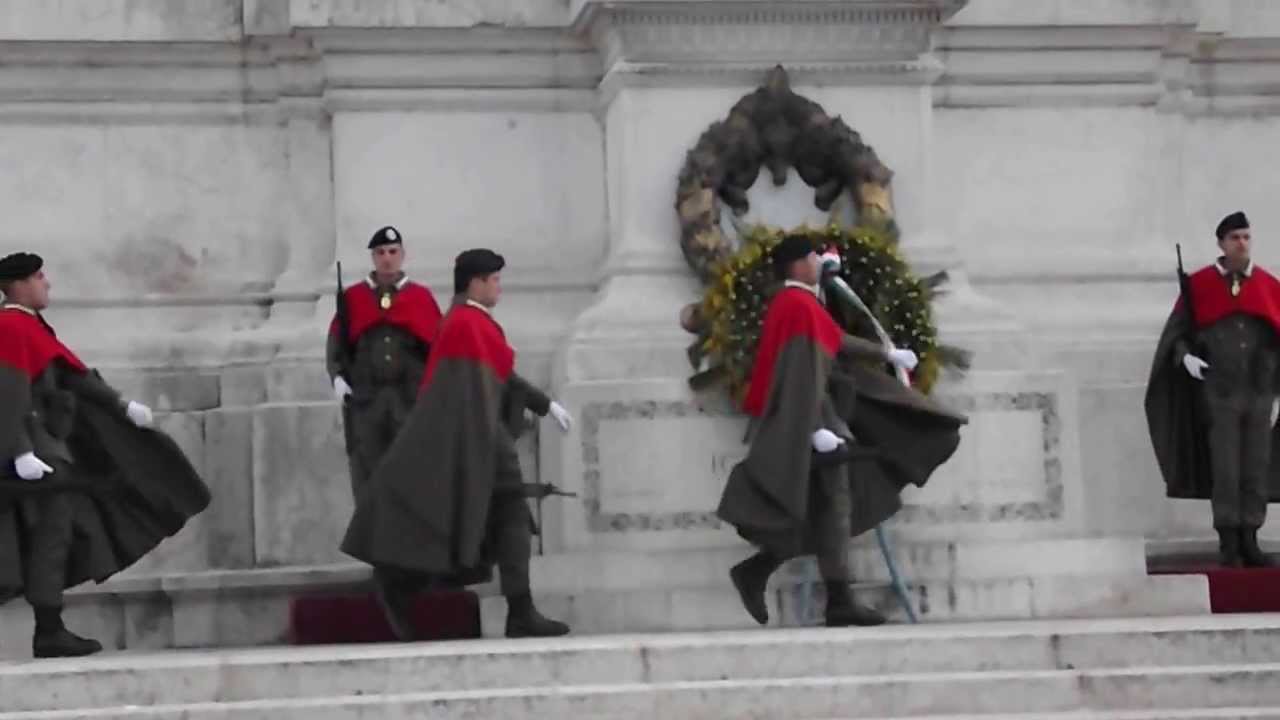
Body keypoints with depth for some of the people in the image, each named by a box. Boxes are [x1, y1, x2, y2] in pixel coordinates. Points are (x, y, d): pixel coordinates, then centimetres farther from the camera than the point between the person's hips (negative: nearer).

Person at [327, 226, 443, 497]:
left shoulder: (422, 297, 7)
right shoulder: (353, 298, 8)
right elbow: (336, 345, 10)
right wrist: (338, 377, -5)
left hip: (413, 399, 0)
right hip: (365, 398, 0)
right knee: (367, 475, -1)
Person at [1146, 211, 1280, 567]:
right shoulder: (1199, 285, 0)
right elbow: (1178, 331, 2)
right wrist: (1185, 356, -18)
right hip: (1219, 392, -2)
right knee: (1224, 470, -6)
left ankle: (1249, 541, 10)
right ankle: (1228, 544, -2)